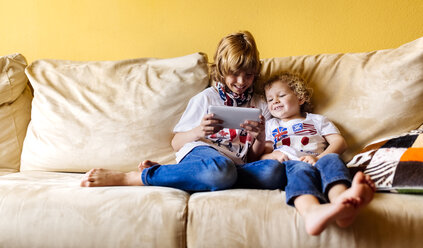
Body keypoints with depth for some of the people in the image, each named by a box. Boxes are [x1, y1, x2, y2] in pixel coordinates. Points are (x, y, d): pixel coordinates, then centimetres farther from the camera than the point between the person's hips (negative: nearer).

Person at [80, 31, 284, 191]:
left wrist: (261, 138, 0)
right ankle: (124, 177, -34)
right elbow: (176, 143, 12)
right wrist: (198, 131, -8)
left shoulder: (260, 106, 22)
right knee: (220, 169, -42)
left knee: (274, 171, -34)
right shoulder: (206, 98, 14)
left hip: (236, 164, 4)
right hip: (199, 152, -3)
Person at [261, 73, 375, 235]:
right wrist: (273, 155, -1)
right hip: (288, 166, -1)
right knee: (300, 169, -38)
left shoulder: (317, 120, 31)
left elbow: (339, 142, 15)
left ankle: (341, 199, -68)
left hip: (316, 162, 1)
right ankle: (312, 212, -72)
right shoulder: (270, 125, 36)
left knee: (331, 159, -34)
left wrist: (319, 158, -5)